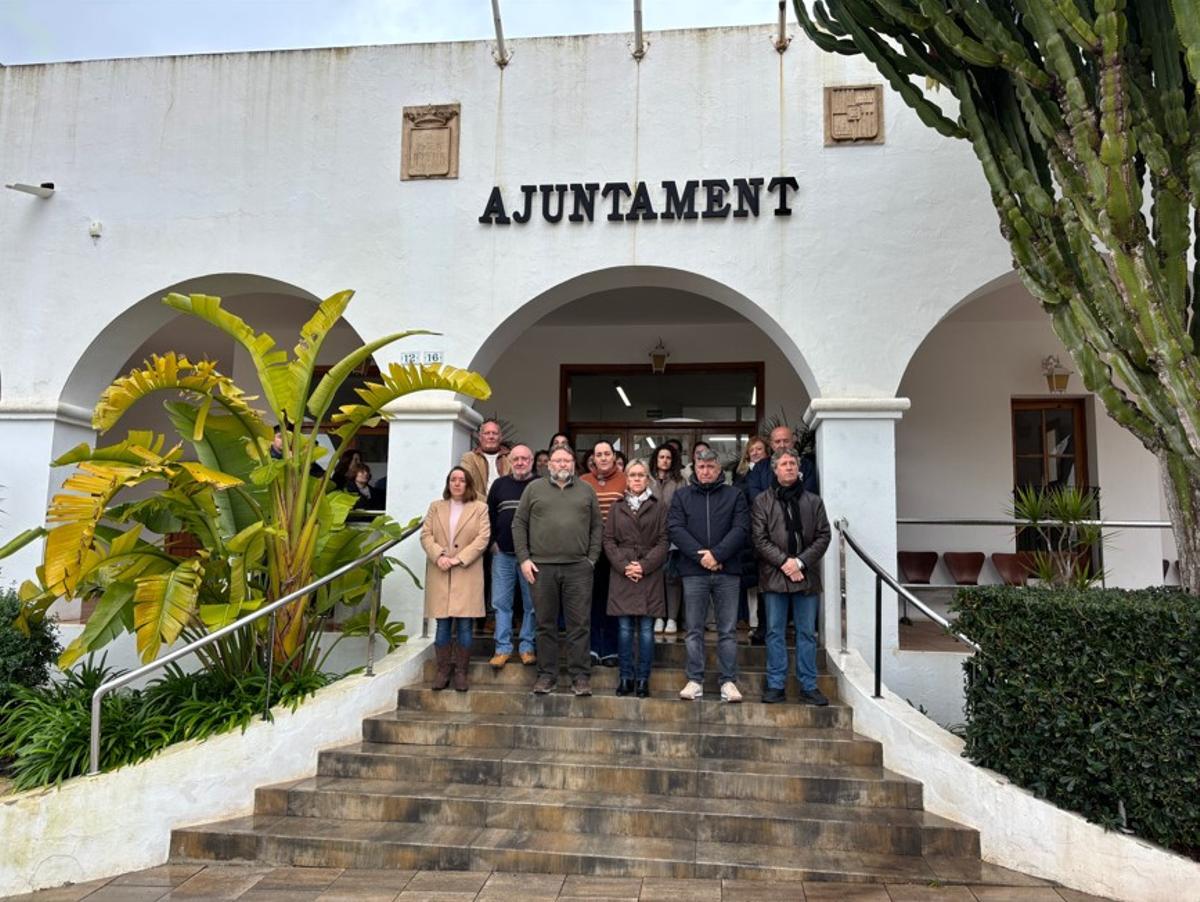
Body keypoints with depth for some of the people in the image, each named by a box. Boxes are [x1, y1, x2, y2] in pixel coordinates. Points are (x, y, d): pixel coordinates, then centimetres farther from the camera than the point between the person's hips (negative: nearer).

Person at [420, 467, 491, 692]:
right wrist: (439, 556, -11)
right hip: (440, 574, 2)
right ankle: (443, 670, 10)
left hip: (467, 574, -2)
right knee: (443, 624, 2)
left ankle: (461, 672, 6)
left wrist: (459, 559, -11)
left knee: (464, 624, -2)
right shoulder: (436, 507, 15)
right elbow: (426, 535, 6)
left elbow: (483, 538, -3)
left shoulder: (480, 508, 7)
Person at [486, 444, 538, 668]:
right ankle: (503, 648, 11)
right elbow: (490, 515, 13)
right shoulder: (500, 484, 10)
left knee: (531, 604, 4)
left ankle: (528, 647, 14)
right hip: (503, 553, 3)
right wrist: (493, 542, 5)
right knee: (501, 602, 4)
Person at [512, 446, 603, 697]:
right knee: (546, 624, 7)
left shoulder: (586, 490, 11)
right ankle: (547, 674, 17)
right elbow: (519, 524, 7)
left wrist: (592, 558, 1)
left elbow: (597, 526, 10)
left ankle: (580, 676, 10)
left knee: (579, 624, 2)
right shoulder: (534, 489, 8)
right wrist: (524, 558, -1)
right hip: (542, 567, 0)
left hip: (578, 567, 0)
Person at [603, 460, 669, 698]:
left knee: (646, 630, 1)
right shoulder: (616, 508, 12)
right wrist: (623, 565, -7)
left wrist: (645, 565, -11)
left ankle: (643, 679, 10)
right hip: (622, 575, 1)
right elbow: (608, 540, 7)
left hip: (650, 575, -1)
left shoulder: (659, 507, 6)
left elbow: (663, 541, 0)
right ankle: (625, 677, 13)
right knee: (625, 629, 3)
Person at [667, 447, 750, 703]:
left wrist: (717, 554, -15)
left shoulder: (735, 496, 9)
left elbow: (741, 529, -3)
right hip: (693, 572, 0)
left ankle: (729, 681, 10)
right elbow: (674, 528, -2)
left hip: (727, 571, 0)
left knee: (727, 630, 3)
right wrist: (700, 556, -13)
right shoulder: (681, 495, 10)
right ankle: (695, 680, 11)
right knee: (694, 630, 5)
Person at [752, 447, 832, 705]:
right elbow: (759, 538, -4)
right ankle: (775, 685, 12)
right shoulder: (763, 501, 3)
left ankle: (809, 686, 15)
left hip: (806, 576, 2)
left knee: (807, 633, 7)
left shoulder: (813, 501, 9)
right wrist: (783, 561, -14)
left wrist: (801, 562, -10)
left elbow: (823, 536, 2)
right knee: (775, 632, 4)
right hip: (774, 575, -1)